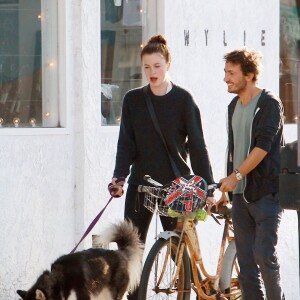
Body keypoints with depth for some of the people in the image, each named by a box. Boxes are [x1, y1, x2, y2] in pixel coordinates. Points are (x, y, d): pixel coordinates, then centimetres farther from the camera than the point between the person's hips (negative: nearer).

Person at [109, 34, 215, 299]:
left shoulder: (183, 99, -2)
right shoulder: (133, 100, 6)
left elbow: (196, 145, -4)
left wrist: (207, 186, -9)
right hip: (140, 183, 3)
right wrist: (119, 176, -10)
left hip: (175, 185, -3)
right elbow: (126, 143, 4)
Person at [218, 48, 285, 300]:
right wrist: (226, 190, 22)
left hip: (267, 193, -7)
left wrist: (236, 175, -21)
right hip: (240, 194, 7)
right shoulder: (234, 106, 15)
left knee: (264, 255, -14)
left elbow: (263, 147, -17)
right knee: (246, 261, 4)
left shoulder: (269, 104, -8)